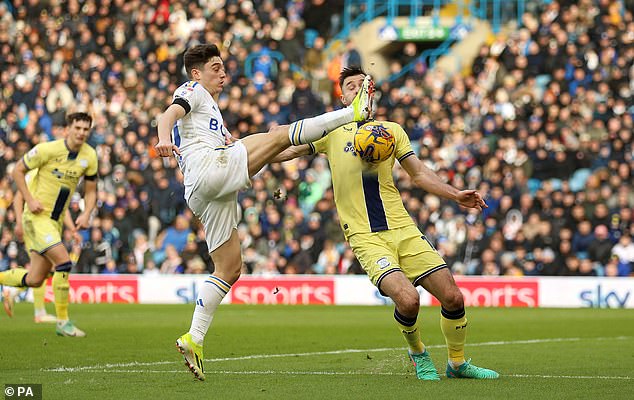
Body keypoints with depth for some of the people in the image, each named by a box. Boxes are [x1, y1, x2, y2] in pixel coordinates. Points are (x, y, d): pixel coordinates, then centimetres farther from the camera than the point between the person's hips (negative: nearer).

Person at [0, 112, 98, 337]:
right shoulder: (48, 150, -14)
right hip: (37, 216, -7)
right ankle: (63, 322, -11)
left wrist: (86, 215, -6)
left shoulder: (89, 156, 1)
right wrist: (30, 200, -15)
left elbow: (90, 191, 11)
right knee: (64, 263, -20)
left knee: (35, 280, 8)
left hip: (56, 221, 7)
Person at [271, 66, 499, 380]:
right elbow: (286, 151, 11)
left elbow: (419, 174, 17)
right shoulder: (332, 132, 7)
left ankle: (458, 364, 22)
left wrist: (456, 195, 6)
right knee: (407, 299, -26)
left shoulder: (392, 131, 14)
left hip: (403, 230, 3)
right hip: (366, 237, -3)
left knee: (453, 298, -4)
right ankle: (418, 355, 5)